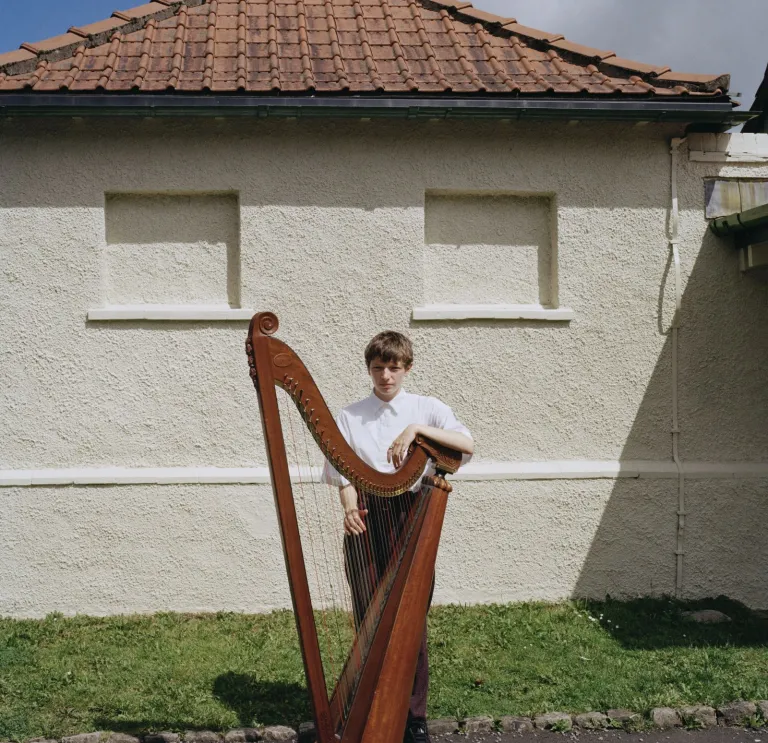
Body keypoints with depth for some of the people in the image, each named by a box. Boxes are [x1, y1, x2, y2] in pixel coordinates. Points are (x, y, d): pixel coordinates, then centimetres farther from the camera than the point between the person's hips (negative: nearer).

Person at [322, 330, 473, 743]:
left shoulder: (426, 409, 5)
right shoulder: (350, 417, 10)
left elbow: (467, 444, -11)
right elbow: (343, 473, 4)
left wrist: (417, 428, -21)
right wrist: (350, 507, -16)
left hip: (411, 516, -1)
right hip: (366, 519, 1)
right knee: (368, 618, 2)